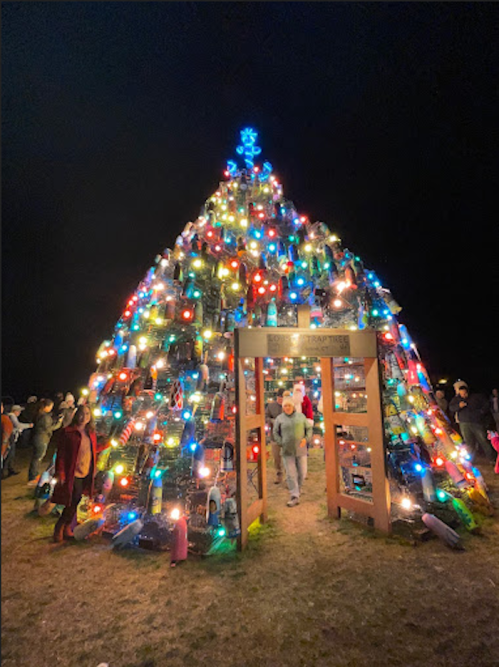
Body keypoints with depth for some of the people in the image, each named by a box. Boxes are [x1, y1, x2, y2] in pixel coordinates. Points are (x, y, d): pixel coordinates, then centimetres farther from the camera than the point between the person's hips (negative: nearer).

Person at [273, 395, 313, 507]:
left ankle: (297, 488, 36)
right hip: (287, 451, -1)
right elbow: (275, 433, 6)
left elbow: (309, 428, 8)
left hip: (301, 450, 2)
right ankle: (294, 496, 4)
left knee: (302, 473, 9)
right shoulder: (279, 419, -1)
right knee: (290, 474, -2)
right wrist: (281, 444, -6)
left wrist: (306, 439, -8)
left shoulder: (301, 416, 3)